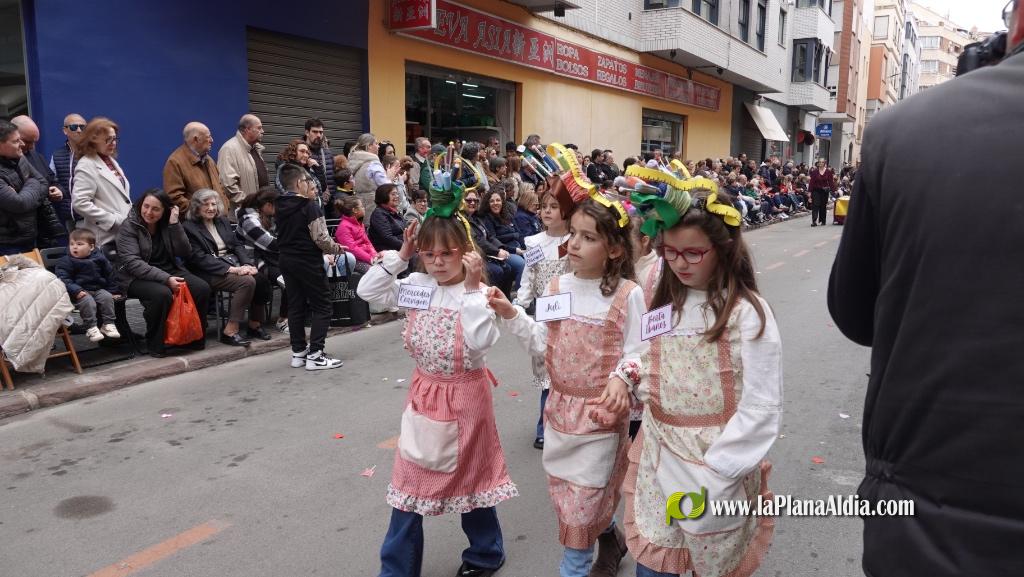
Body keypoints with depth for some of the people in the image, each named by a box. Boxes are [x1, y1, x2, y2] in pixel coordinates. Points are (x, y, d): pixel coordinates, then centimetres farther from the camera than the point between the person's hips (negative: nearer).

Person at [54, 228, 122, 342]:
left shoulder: (99, 258, 7)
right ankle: (91, 328, -22)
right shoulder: (66, 261, -2)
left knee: (107, 297, -23)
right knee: (88, 302, -30)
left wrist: (114, 291, 13)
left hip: (98, 289, 4)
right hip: (80, 292, -3)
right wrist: (76, 291, -25)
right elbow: (63, 278, -11)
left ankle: (108, 324, -12)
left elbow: (110, 275, 16)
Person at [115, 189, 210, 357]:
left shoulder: (167, 225, 6)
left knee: (202, 288, -20)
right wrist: (166, 279, -29)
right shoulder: (128, 227, -7)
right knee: (162, 293, -36)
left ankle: (194, 337, -4)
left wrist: (175, 224, -13)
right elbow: (132, 263, -19)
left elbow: (185, 254, -3)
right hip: (138, 277, -5)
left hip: (169, 272, 5)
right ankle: (155, 344, -16)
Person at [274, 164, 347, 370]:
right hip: (308, 262, -7)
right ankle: (315, 355, -3)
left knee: (295, 305, 13)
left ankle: (298, 352, 18)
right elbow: (321, 238, -19)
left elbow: (285, 235, 10)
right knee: (322, 306, 0)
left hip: (286, 259, 7)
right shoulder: (310, 206, -15)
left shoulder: (279, 207, 6)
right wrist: (337, 249, 0)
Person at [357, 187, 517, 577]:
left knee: (469, 474, 13)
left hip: (464, 394, -5)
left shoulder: (477, 293, -16)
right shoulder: (417, 286, -1)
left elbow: (482, 340, -30)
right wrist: (399, 257, -8)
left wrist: (473, 286, -29)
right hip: (424, 393, 5)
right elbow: (367, 292, -1)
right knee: (410, 480, 11)